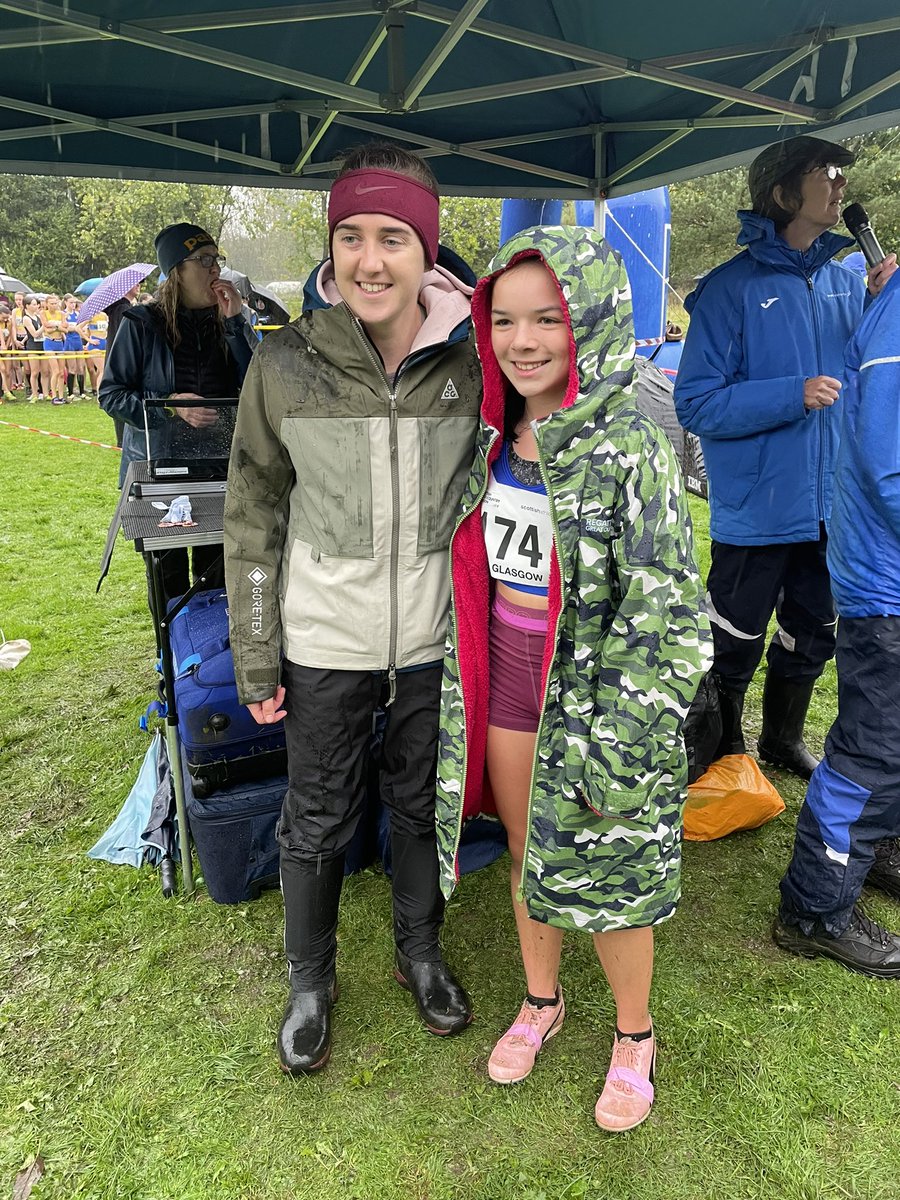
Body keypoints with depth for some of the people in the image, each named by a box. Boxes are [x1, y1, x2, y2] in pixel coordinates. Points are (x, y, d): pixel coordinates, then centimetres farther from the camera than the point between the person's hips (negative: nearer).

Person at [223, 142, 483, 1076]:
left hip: (435, 637, 2)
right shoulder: (284, 364, -8)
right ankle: (309, 980, 39)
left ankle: (420, 953, 45)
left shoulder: (469, 364, -4)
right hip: (324, 640, -1)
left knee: (422, 804, 19)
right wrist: (255, 659, -3)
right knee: (317, 820, 13)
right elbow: (253, 517, -3)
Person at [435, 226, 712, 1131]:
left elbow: (662, 610, -18)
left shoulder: (627, 450, -18)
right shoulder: (496, 437, 2)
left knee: (603, 870, 12)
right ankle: (541, 1000, 47)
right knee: (527, 852, 21)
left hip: (589, 691, -5)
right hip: (504, 675, 6)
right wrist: (468, 678, 15)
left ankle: (634, 1036, 40)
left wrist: (618, 742, -18)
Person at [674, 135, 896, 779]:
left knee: (812, 638, 19)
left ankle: (784, 738, 43)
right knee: (736, 646, 9)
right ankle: (725, 752, 34)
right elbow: (696, 403, -15)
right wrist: (793, 395, -23)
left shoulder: (845, 282, 6)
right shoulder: (733, 287, -11)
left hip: (830, 505, 6)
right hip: (757, 511, -6)